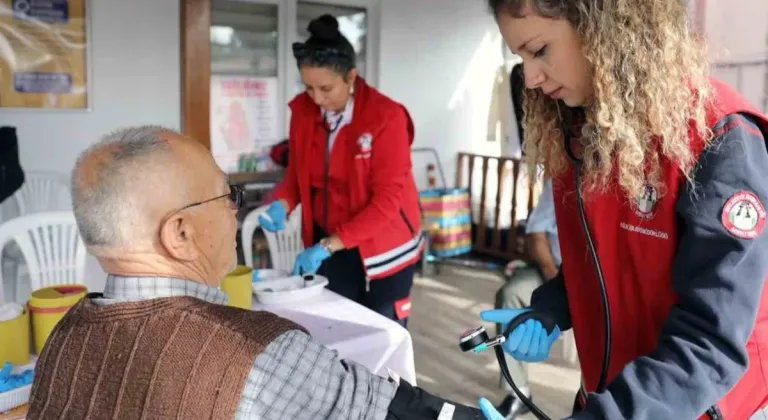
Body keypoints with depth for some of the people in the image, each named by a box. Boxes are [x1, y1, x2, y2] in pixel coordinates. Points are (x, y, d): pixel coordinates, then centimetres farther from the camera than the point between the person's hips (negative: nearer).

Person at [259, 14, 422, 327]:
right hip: (325, 244, 4)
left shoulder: (386, 117, -20)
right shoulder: (302, 110, -5)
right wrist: (282, 204, -14)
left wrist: (327, 246, -28)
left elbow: (387, 201, -22)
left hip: (381, 247, -4)